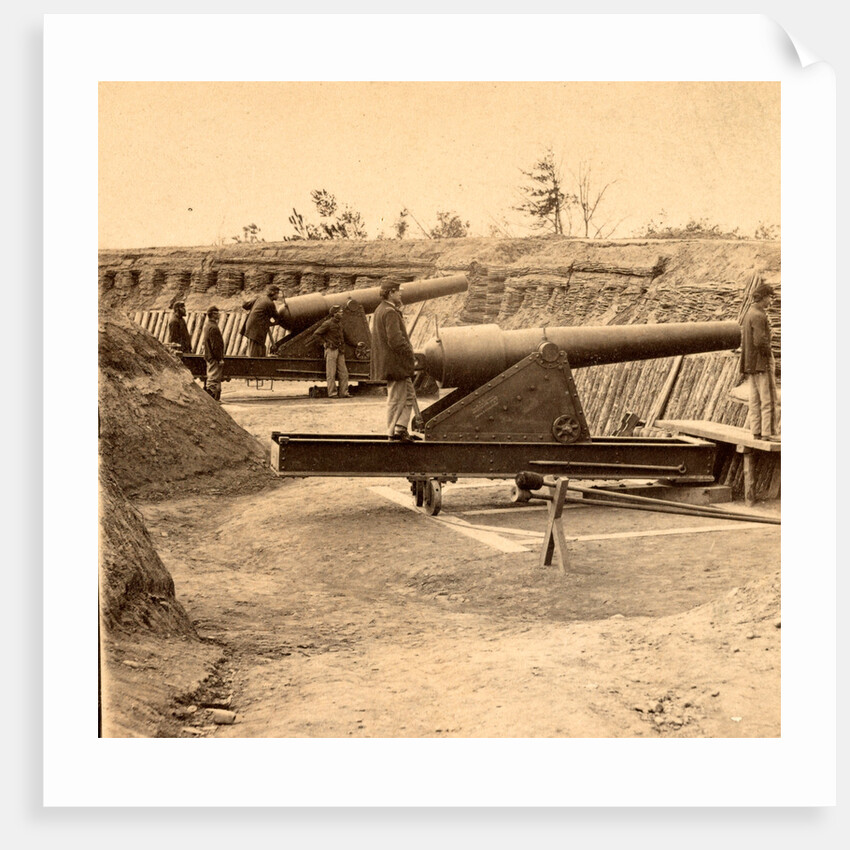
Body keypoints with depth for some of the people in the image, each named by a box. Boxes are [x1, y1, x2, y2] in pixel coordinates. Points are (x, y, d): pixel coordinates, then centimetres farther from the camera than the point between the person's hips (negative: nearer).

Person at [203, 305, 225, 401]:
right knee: (214, 379, -8)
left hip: (209, 357, 10)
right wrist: (220, 358, -18)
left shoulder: (207, 326, 14)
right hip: (214, 358, -10)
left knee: (209, 378, 15)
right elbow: (215, 345, -21)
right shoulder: (213, 328, -18)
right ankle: (213, 397, -7)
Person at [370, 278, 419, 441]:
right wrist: (410, 353, -15)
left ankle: (401, 428, 12)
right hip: (396, 364, -11)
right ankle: (393, 433, 2)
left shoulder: (380, 310, 16)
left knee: (409, 395, 14)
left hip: (390, 364, 11)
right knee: (396, 399, -3)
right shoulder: (390, 312, -18)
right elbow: (396, 339, -25)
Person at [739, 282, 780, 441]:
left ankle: (756, 430, 13)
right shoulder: (759, 316, -16)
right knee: (768, 399, -7)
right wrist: (768, 352, -7)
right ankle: (769, 432, -7)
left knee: (755, 400, 11)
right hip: (762, 362, -10)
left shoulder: (749, 314, 15)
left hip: (750, 363, 10)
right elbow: (760, 341, -23)